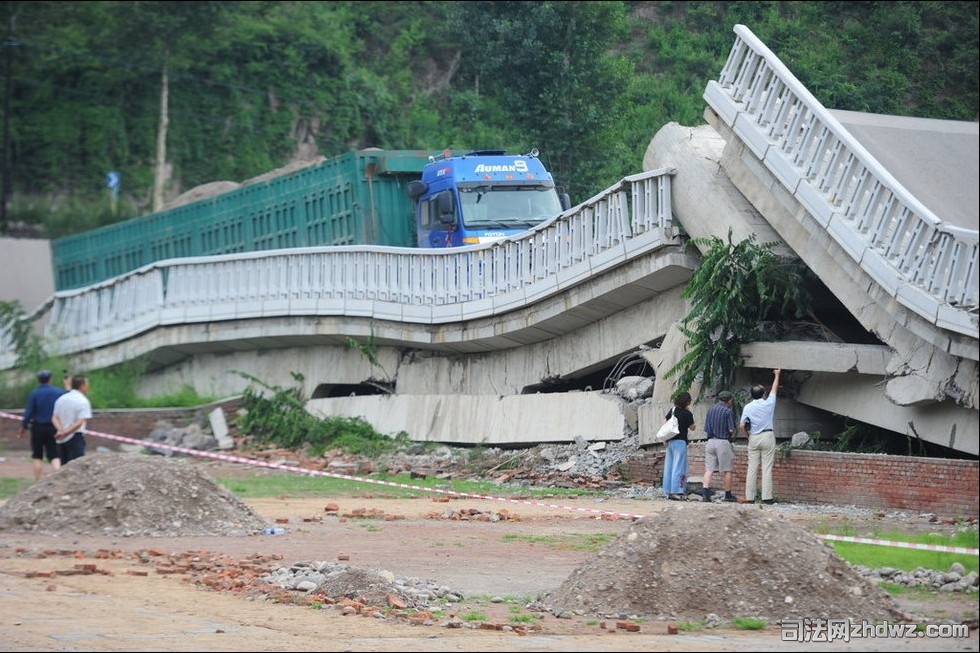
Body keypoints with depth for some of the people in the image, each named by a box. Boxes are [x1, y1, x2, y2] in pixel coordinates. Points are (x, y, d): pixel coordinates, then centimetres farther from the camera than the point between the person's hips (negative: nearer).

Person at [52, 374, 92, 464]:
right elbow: (79, 422, -17)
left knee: (64, 466, 12)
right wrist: (65, 433, -16)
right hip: (75, 438, -6)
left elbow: (55, 418, 3)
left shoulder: (61, 399, 10)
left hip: (61, 440, 6)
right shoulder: (83, 401, -8)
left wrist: (61, 430, -12)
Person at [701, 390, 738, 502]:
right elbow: (731, 430, -11)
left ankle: (705, 493, -9)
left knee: (709, 469, 2)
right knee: (726, 471, 5)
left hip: (710, 441, 5)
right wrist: (732, 434, 10)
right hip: (723, 442, -5)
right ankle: (728, 495, 12)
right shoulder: (728, 411, -8)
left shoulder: (710, 410, 10)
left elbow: (706, 429, 10)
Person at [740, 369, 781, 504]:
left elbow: (742, 425, -3)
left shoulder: (747, 407, -1)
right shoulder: (768, 404, -3)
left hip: (753, 438, 2)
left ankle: (750, 497, 3)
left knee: (752, 468, 3)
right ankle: (767, 497, -8)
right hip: (767, 437, -2)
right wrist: (777, 375, 29)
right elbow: (774, 389, 14)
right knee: (767, 468, -4)